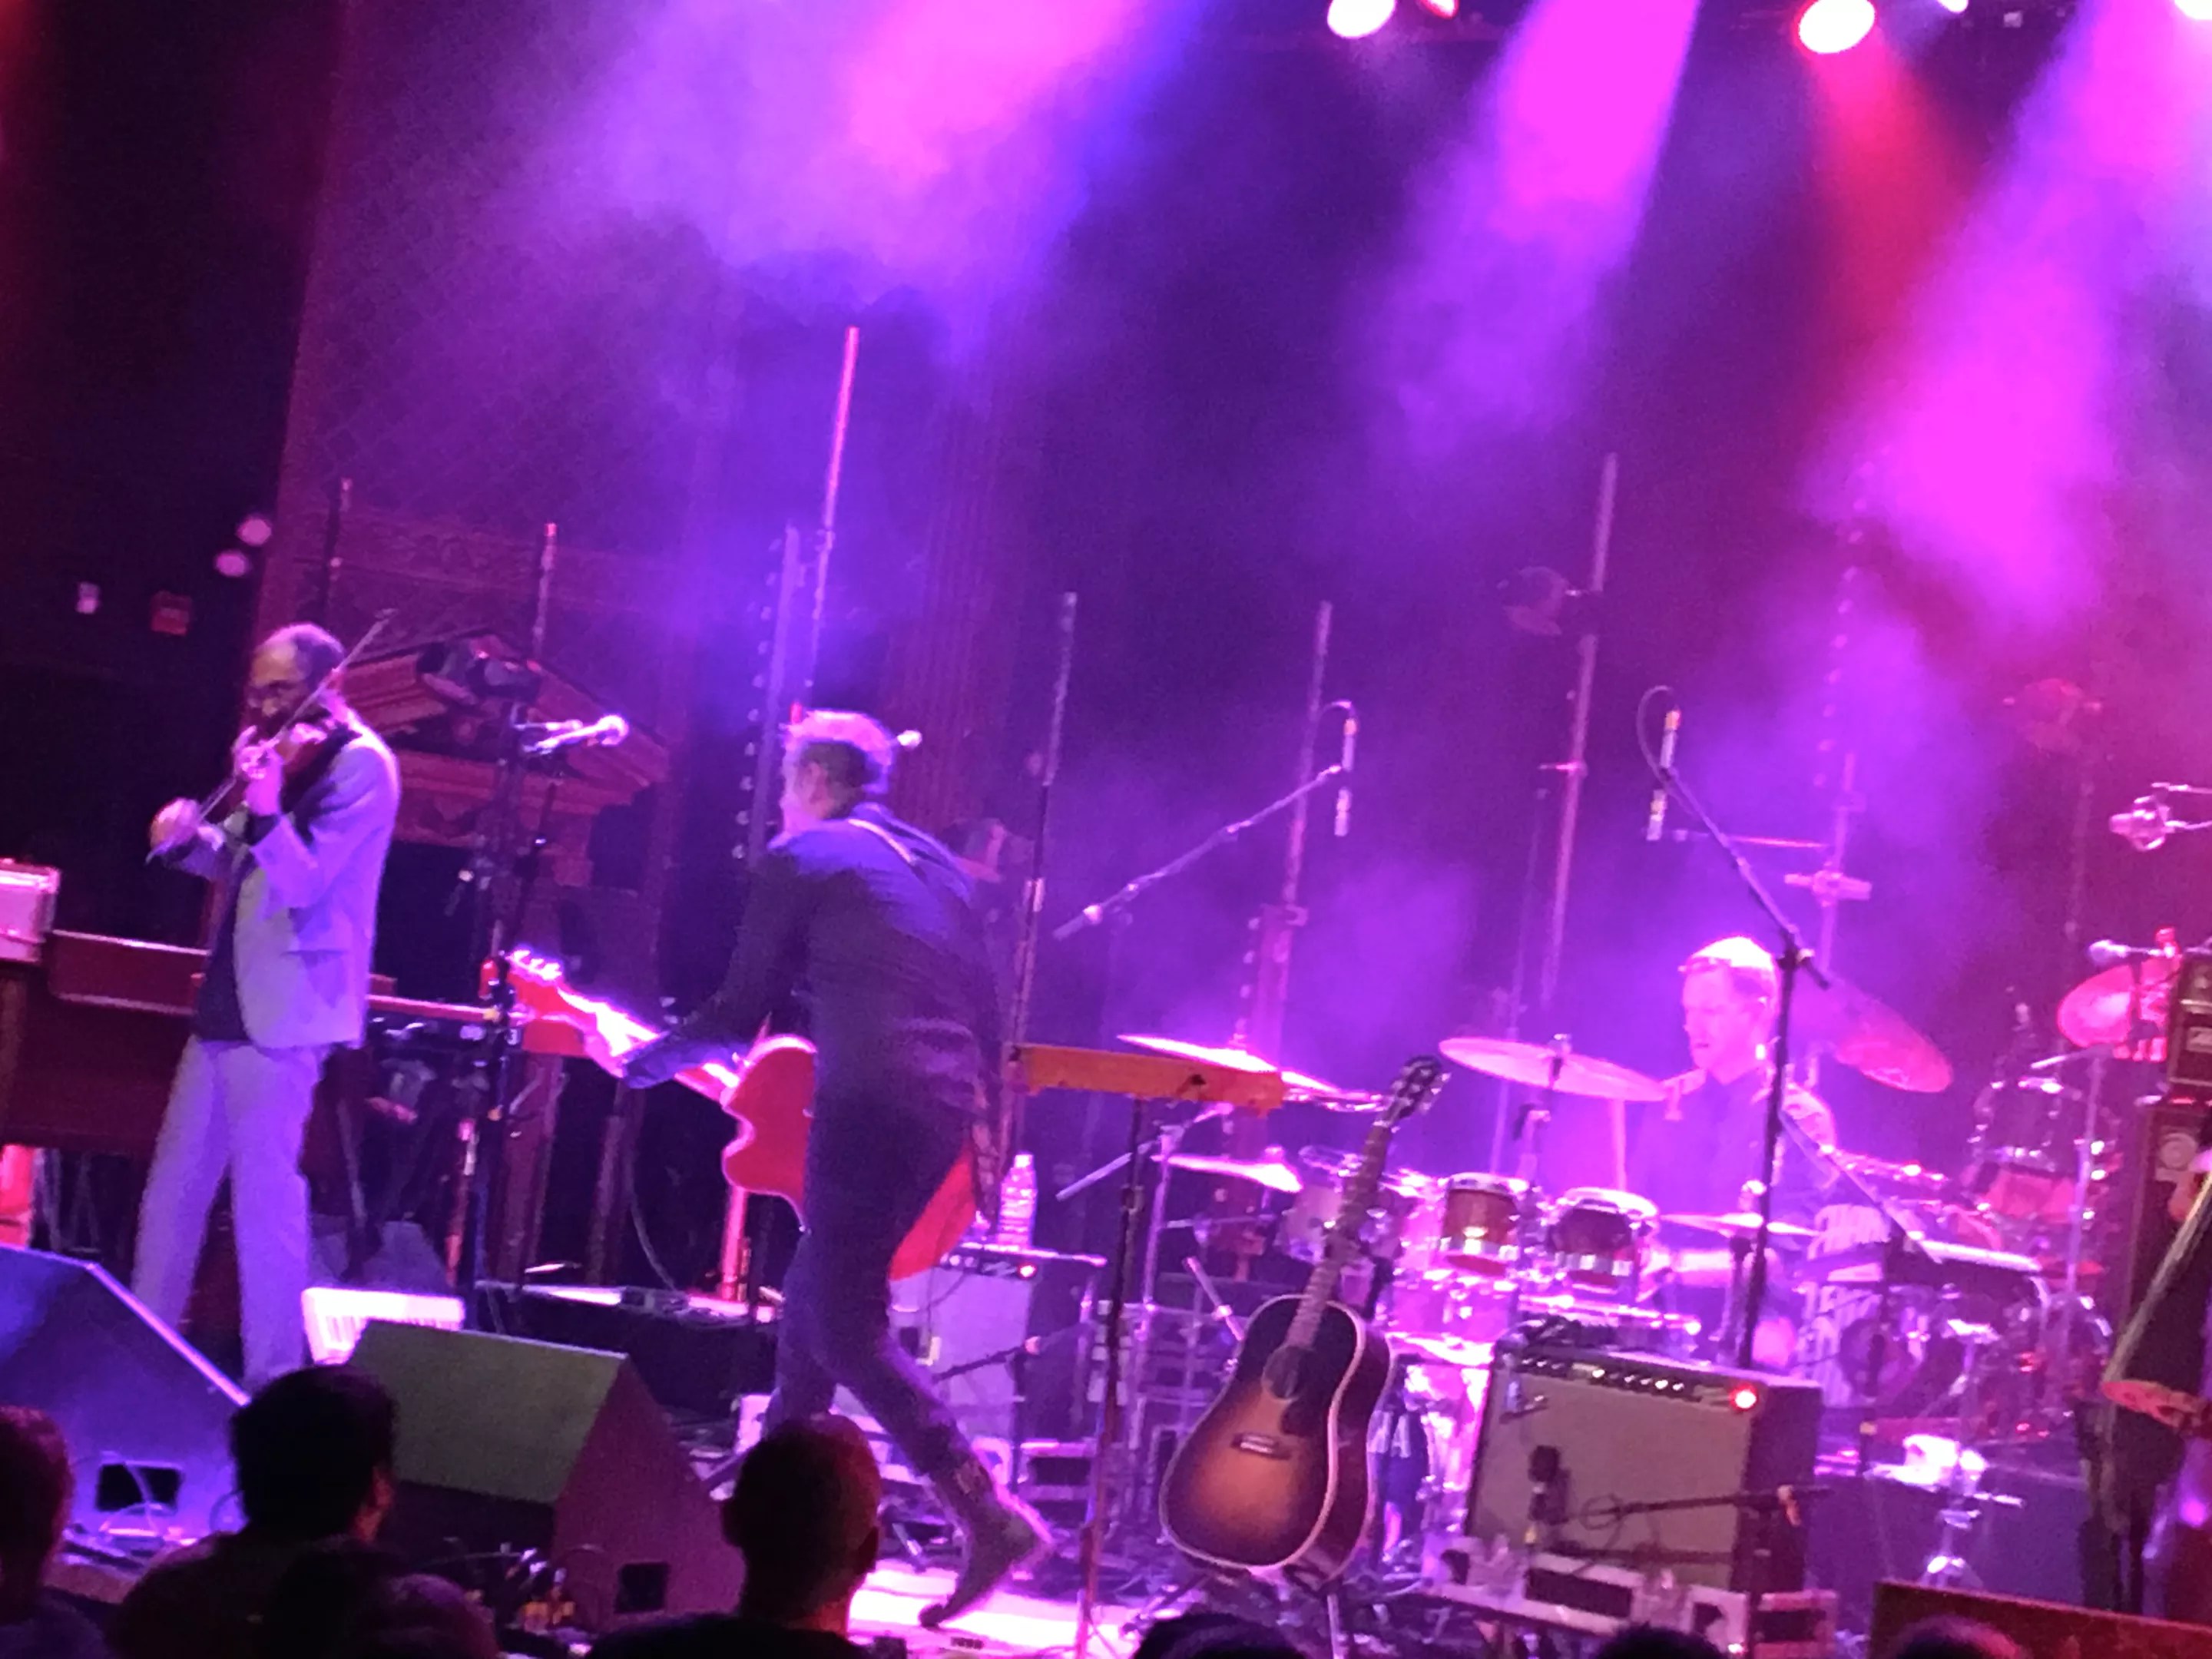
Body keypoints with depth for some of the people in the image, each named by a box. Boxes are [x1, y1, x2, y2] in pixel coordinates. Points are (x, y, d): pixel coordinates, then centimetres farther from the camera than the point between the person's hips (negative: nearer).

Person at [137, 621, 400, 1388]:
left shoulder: (361, 765, -11)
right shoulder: (266, 749, 14)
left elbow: (305, 883, -18)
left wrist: (266, 813, -35)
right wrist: (191, 839, 2)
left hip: (284, 1008, -9)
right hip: (228, 999, 9)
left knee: (265, 1194, -9)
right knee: (174, 1180, 12)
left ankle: (275, 1378, -5)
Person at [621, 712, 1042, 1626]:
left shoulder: (801, 859, 3)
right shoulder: (938, 866, 23)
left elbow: (740, 1014, 3)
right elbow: (983, 1011, 20)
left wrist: (647, 1059, 18)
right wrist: (985, 1121, 25)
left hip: (870, 1104, -8)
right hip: (949, 1106, 8)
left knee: (845, 1329, -5)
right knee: (816, 1294, 20)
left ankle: (991, 1515, -15)